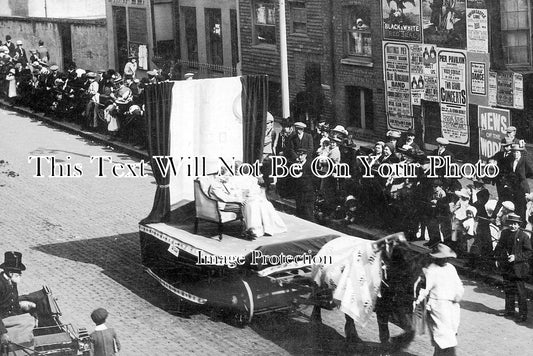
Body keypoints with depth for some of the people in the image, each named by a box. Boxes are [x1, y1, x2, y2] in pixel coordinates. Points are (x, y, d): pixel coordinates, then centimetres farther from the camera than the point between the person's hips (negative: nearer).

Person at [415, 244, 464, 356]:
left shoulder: (451, 268, 13)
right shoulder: (430, 271, -8)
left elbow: (458, 284, 17)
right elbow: (425, 288, -12)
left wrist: (459, 294, -3)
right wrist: (418, 300, -25)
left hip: (453, 305, 7)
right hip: (438, 307, -7)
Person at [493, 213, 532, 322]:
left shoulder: (524, 236, -12)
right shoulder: (504, 233, 5)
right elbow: (499, 246, 17)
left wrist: (516, 257, -18)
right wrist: (497, 259, 9)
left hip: (518, 267, -6)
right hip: (506, 267, 6)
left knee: (520, 292, -3)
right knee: (508, 289, 17)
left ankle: (523, 314, 3)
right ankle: (509, 310, 31)